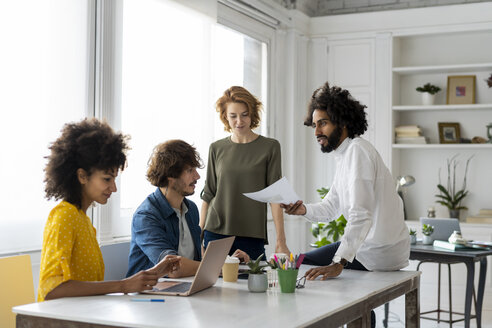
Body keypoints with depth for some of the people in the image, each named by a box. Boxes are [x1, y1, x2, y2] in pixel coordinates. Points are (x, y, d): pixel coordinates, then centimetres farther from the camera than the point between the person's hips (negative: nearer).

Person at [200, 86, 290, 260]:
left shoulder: (270, 147, 1)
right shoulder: (217, 149, 7)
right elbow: (208, 195, 11)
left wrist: (281, 241, -8)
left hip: (252, 236, -1)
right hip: (215, 233, 2)